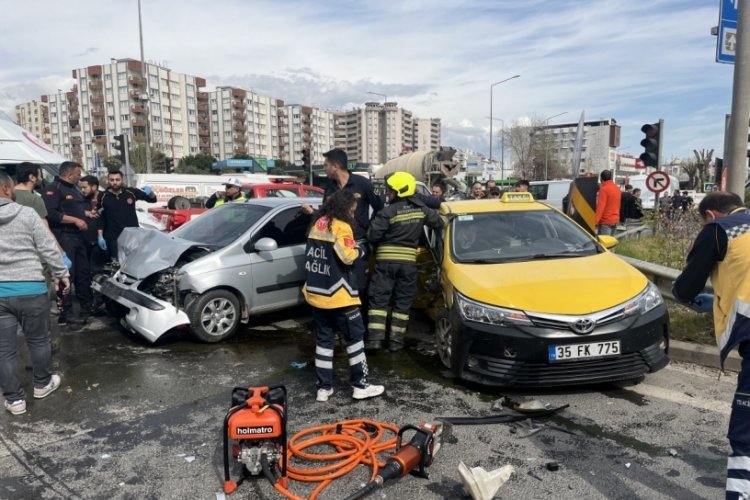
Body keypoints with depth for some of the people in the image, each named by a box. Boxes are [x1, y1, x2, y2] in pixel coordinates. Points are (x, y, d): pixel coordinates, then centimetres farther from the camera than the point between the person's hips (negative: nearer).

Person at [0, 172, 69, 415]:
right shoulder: (27, 214, -8)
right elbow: (49, 249, -6)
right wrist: (62, 274, 6)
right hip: (30, 289, -2)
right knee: (38, 340, 16)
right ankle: (43, 384, 31)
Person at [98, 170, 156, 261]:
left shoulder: (131, 192, 3)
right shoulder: (104, 197, 0)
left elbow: (153, 199, 7)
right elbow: (100, 217, 0)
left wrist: (150, 192, -16)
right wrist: (100, 237, -5)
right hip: (113, 238, -1)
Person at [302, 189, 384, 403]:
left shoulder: (318, 223, 10)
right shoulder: (341, 226, -13)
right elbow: (347, 257, -18)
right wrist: (358, 249, 0)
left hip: (316, 292, 7)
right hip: (338, 295, -7)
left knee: (324, 339, 12)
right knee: (355, 337, 6)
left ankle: (324, 388, 16)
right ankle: (360, 385, 11)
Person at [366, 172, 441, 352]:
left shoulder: (388, 212, -14)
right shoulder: (421, 208, 2)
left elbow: (372, 236, -13)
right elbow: (437, 222, 15)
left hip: (386, 260, -3)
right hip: (408, 261, 4)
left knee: (379, 299, 3)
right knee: (403, 302, 10)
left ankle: (375, 338, -3)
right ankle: (396, 340, 10)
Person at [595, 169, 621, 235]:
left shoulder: (604, 189, -13)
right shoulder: (617, 188, 12)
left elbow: (600, 207, -19)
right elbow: (617, 205, 18)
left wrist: (595, 221, -21)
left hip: (605, 221, -8)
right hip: (615, 220, 8)